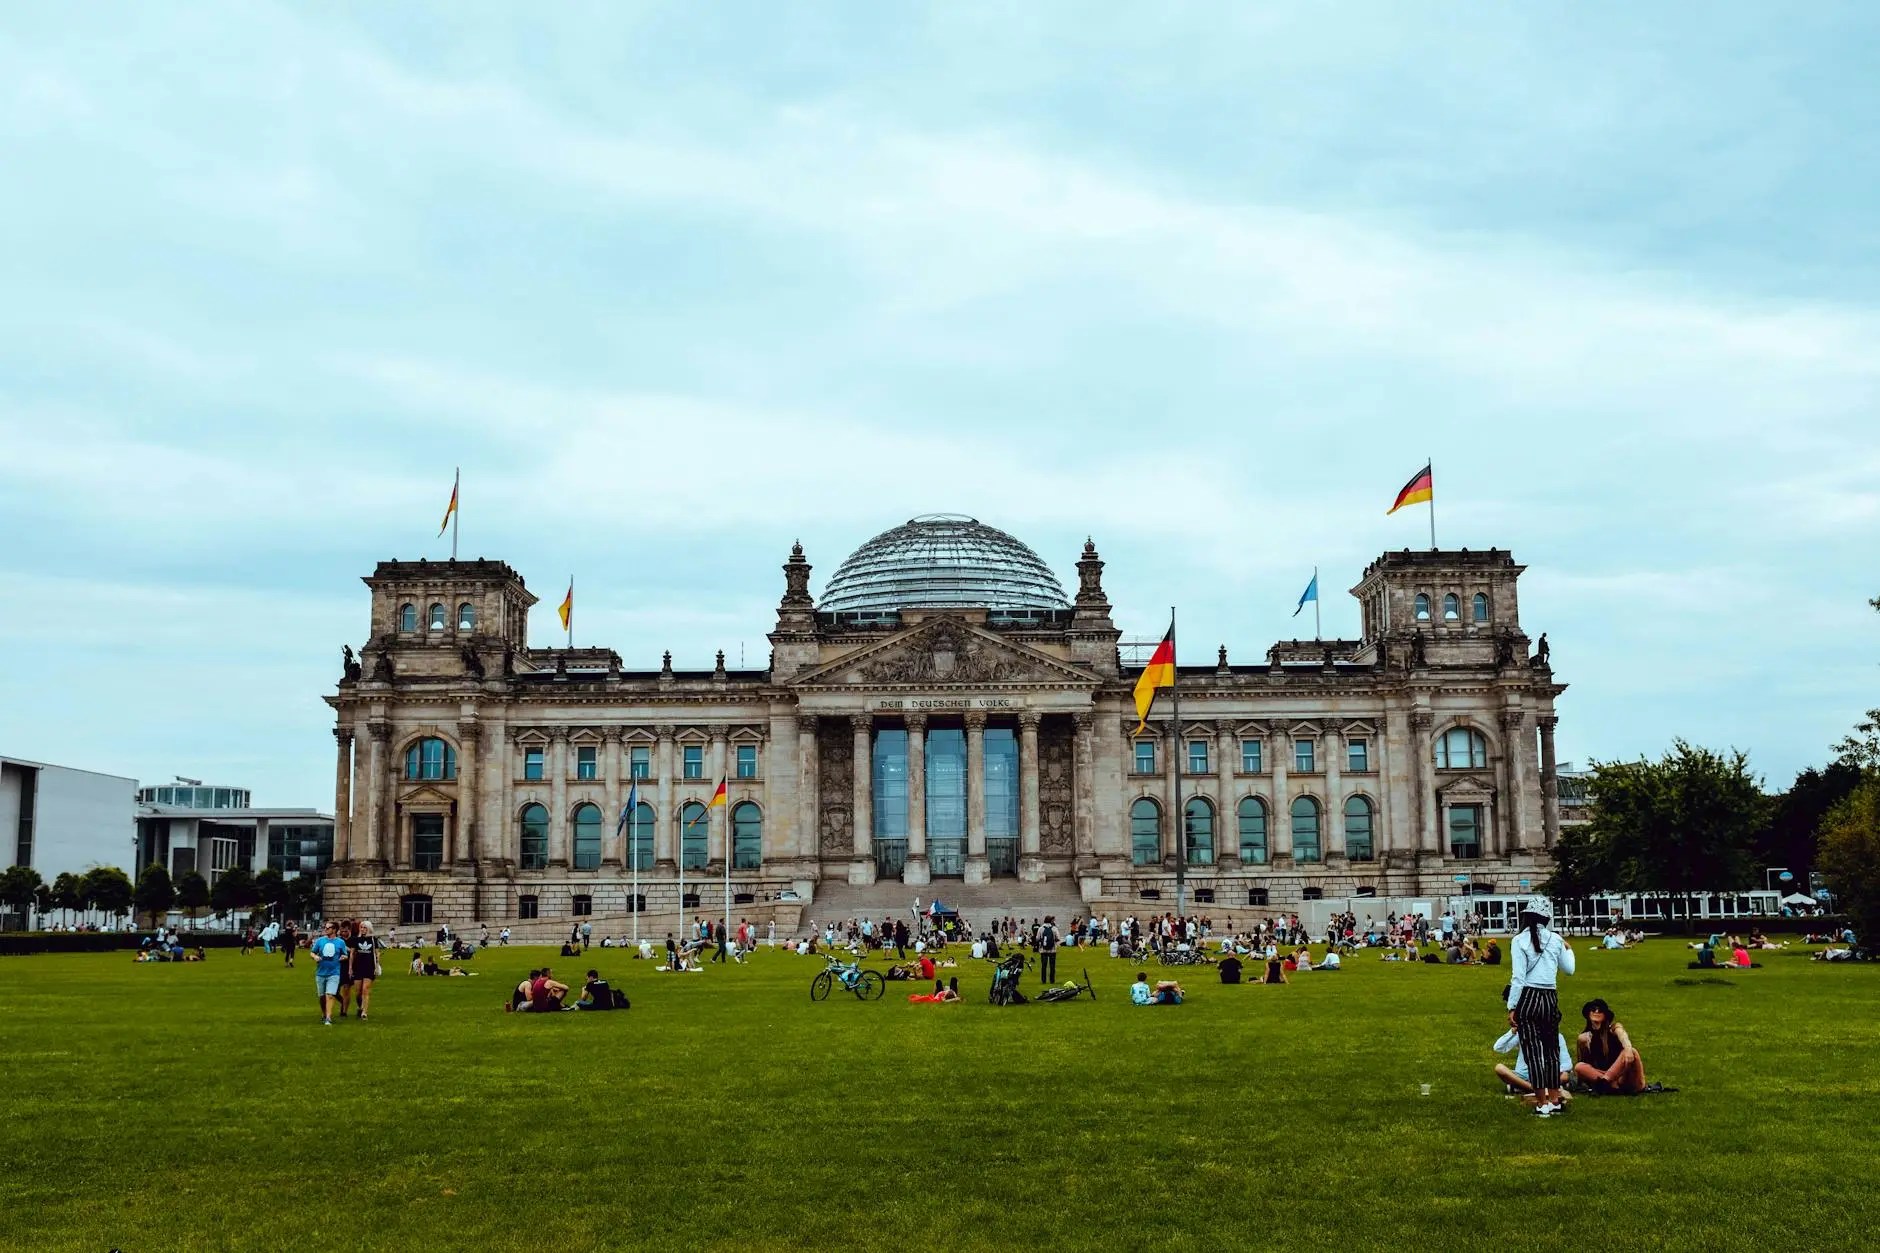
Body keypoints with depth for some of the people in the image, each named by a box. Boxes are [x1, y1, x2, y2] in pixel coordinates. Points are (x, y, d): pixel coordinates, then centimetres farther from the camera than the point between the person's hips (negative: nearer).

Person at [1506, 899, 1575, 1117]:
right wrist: (1569, 950, 38)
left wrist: (1511, 1007, -6)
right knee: (1551, 1049, 16)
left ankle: (1543, 1104, 1)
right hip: (1550, 998, 4)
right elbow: (1569, 969, 18)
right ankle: (1554, 1101, 20)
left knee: (1533, 1051, 1)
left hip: (1528, 998, -4)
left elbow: (1519, 978, -11)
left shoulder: (1520, 940, -8)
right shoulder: (1555, 940, 3)